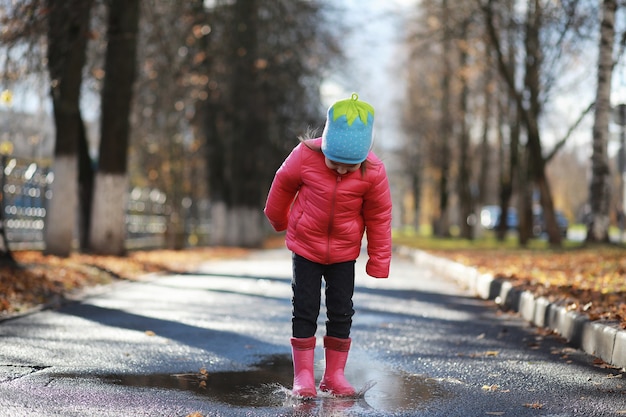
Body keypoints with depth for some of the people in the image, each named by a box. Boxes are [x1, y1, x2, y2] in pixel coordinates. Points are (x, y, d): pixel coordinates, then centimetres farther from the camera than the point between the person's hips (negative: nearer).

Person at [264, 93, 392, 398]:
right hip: (305, 245, -1)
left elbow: (379, 217, -7)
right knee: (305, 310, 0)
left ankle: (335, 375, 16)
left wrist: (378, 263, -4)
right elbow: (283, 184, 1)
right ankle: (303, 375, 7)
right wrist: (278, 220, 17)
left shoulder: (373, 172, -18)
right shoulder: (305, 156, -20)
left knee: (341, 312, 5)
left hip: (344, 251, 1)